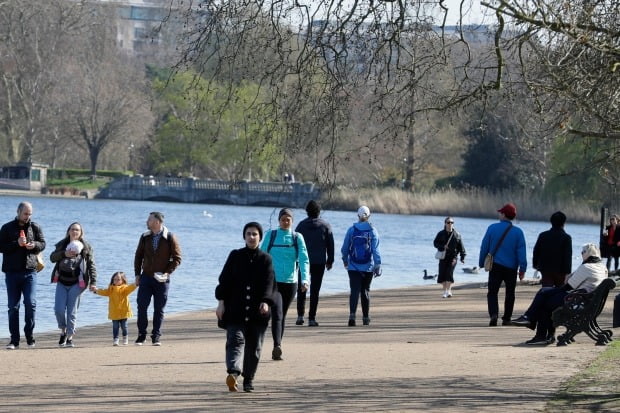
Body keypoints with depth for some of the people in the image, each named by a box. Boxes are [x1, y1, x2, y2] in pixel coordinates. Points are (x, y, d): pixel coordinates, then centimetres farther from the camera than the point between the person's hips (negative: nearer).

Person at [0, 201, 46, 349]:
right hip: (12, 272, -1)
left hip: (29, 272, 1)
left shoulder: (35, 227, 8)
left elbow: (42, 243, 11)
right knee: (13, 307, 2)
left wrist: (34, 245, -11)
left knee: (31, 303, -10)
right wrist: (17, 244, -17)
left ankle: (29, 335, 5)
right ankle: (14, 339, 7)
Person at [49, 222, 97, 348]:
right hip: (62, 282, 3)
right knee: (59, 309, -4)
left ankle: (69, 337, 4)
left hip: (76, 284, -3)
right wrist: (64, 254, -15)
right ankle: (63, 331, 19)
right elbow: (52, 257, 3)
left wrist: (93, 282, -9)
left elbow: (91, 265, 0)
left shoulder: (86, 247, 2)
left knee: (72, 311, -3)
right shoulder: (62, 244, 11)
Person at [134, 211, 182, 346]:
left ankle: (156, 337, 9)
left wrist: (167, 272, -14)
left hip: (162, 279, -3)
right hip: (146, 278, 3)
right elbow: (138, 256, 12)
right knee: (142, 307, -3)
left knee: (159, 310, 2)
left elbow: (177, 258, -4)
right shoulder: (145, 237, 5)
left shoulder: (170, 238, -6)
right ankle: (141, 335, 6)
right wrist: (137, 274, 5)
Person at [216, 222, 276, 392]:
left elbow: (269, 283, -4)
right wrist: (221, 303, -2)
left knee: (254, 347, 5)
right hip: (235, 311, -1)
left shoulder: (265, 259, 6)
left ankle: (249, 380, 17)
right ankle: (233, 373, -36)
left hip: (257, 312, 1)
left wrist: (266, 302, -20)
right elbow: (224, 280, 6)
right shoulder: (235, 256, 8)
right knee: (236, 340, -18)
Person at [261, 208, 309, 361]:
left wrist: (305, 279, -16)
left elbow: (303, 259, -3)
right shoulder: (271, 235, 2)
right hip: (273, 281, -2)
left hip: (290, 282, 2)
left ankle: (277, 349, 20)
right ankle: (277, 346, -30)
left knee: (282, 315, 10)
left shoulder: (297, 237, 4)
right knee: (277, 313, -18)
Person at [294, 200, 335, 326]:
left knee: (301, 289, 12)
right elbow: (330, 244, 2)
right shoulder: (325, 225, 0)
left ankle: (300, 315, 1)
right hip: (319, 262, 0)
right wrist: (330, 260, 10)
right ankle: (312, 318, -1)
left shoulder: (301, 225, -1)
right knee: (315, 291, 3)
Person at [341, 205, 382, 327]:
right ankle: (366, 318, 22)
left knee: (355, 291, -6)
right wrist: (378, 266, -7)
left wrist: (345, 261, 21)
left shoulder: (351, 230, -2)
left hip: (353, 267, -1)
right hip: (368, 267, 1)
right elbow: (376, 250, -9)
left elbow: (345, 248, 4)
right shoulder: (372, 231, -4)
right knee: (365, 291, 14)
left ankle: (352, 315, -27)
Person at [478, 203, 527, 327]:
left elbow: (484, 247, 2)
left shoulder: (492, 228, -2)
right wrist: (522, 269, -3)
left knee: (492, 292, 1)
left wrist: (481, 263, 12)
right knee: (510, 294, 14)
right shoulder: (518, 232, -2)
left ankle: (494, 314, -22)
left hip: (495, 267, -1)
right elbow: (521, 252, -5)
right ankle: (506, 319, 15)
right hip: (511, 268, 1)